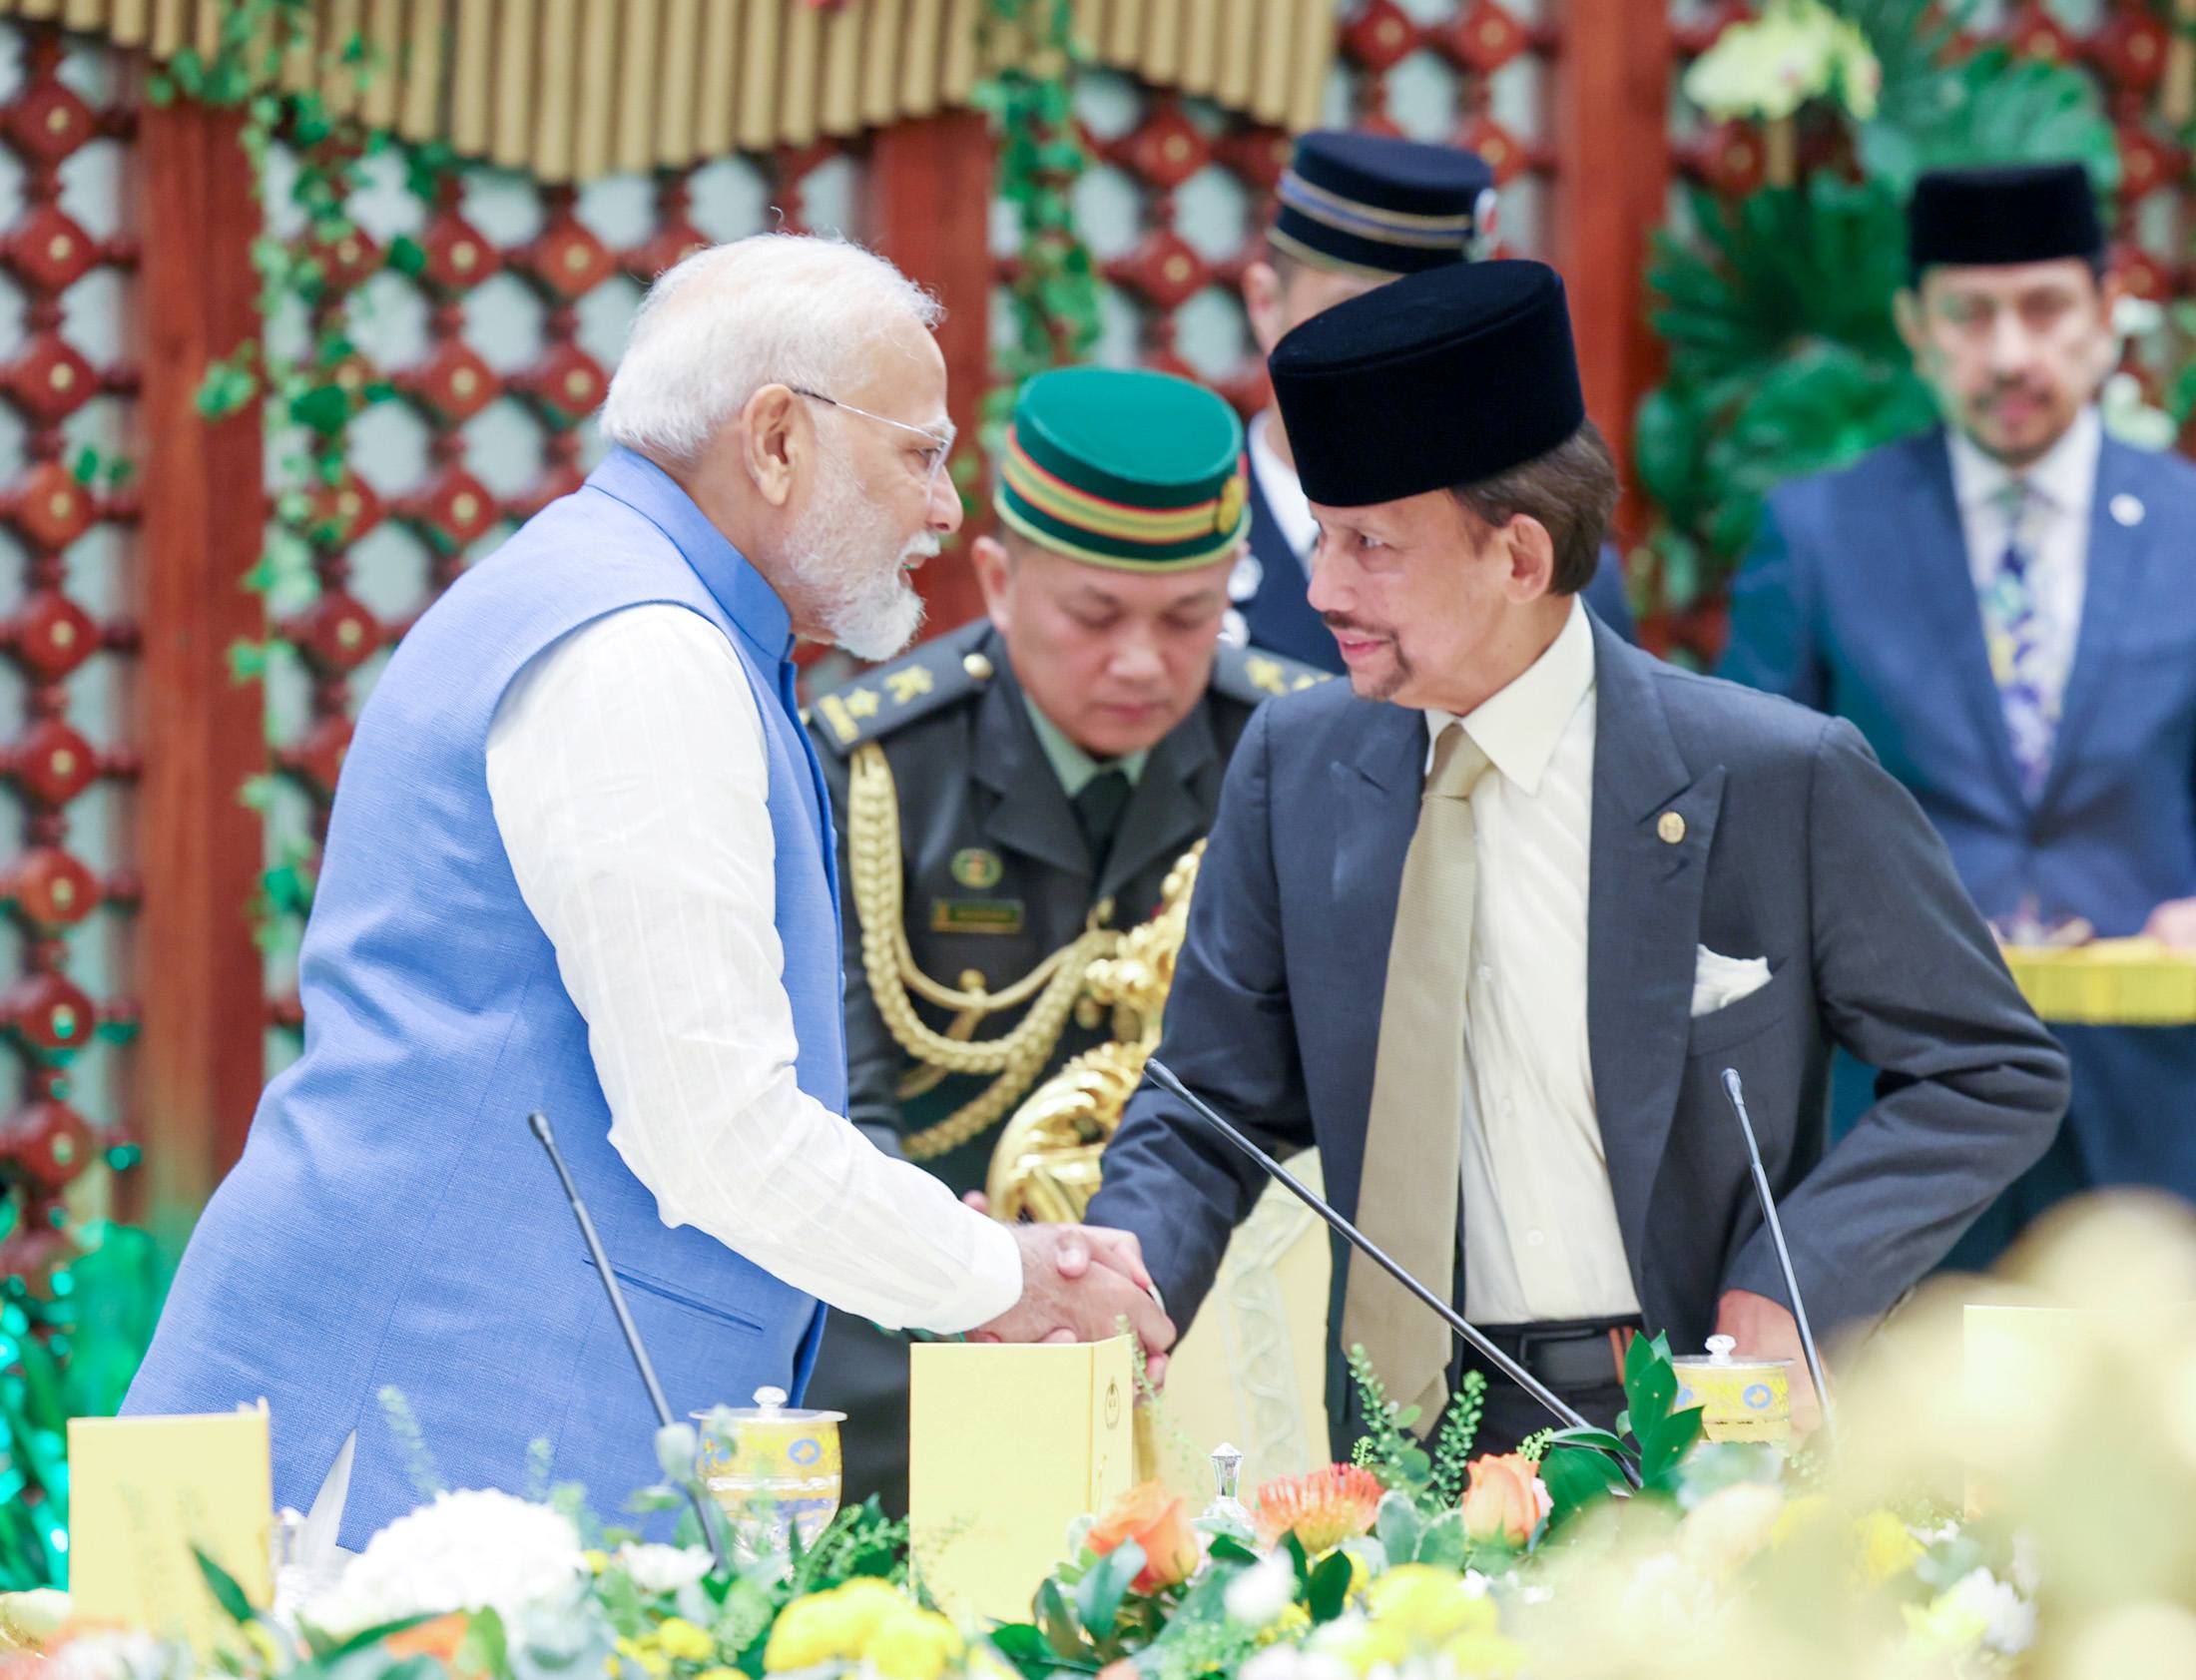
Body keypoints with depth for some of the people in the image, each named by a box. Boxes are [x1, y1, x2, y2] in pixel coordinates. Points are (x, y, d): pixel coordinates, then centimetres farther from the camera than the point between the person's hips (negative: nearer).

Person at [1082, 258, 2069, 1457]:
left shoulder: (1782, 779, -4)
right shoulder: (1294, 770, 8)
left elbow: (1997, 1078, 3)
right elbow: (1209, 1117, 14)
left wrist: (1793, 1285, -10)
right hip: (1408, 1437, 3)